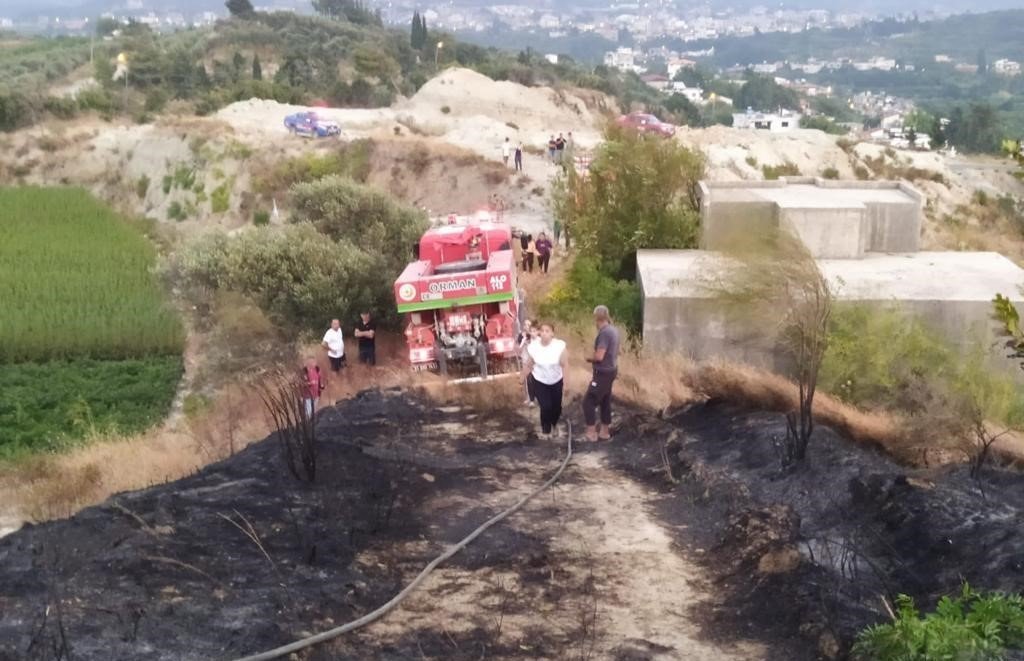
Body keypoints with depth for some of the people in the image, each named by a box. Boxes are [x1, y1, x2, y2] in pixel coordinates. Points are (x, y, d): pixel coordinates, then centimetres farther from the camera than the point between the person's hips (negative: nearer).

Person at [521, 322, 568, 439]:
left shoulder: (559, 346, -22)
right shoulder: (533, 346, -18)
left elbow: (564, 365, -13)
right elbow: (528, 365, -4)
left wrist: (565, 383, -11)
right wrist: (523, 378, 7)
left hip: (556, 381, 1)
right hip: (540, 381, -1)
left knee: (557, 407, 11)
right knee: (546, 407, -9)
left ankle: (554, 425, 45)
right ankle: (545, 430, 19)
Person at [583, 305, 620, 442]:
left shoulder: (604, 333, -24)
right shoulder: (613, 330, 6)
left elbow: (599, 356, -26)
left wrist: (589, 358, -8)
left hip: (603, 373, -9)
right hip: (610, 370, 9)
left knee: (589, 402, -2)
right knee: (605, 401, 17)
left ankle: (591, 433, 1)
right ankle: (605, 431, 24)